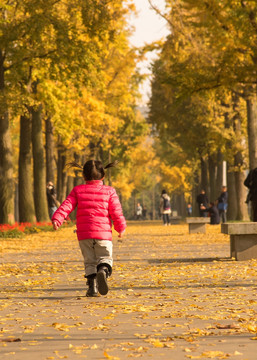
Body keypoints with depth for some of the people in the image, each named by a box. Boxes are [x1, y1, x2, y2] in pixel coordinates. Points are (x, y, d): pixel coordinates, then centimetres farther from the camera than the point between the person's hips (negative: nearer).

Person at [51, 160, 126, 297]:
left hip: (84, 234, 1)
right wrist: (121, 228, 17)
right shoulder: (109, 191, 5)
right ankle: (103, 271, -27)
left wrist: (57, 219, -12)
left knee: (89, 261, 11)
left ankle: (92, 286, -3)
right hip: (103, 233, -1)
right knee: (105, 258, 5)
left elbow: (67, 206, -4)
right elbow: (116, 212, 4)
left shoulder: (78, 190, 8)